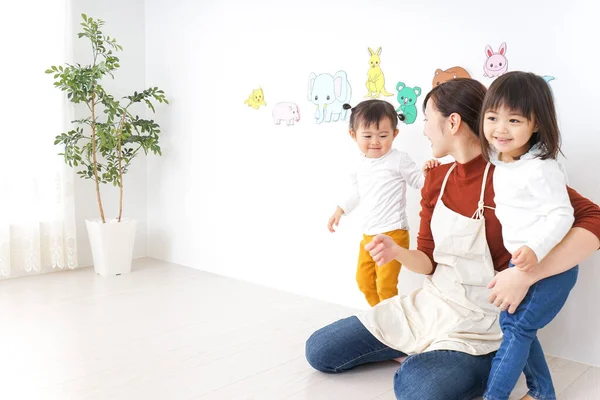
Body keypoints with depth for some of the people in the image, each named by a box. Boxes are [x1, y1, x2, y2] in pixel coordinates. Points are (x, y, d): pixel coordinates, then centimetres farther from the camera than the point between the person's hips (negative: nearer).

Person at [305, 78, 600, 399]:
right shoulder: (436, 179, 2)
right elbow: (429, 262, 4)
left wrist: (527, 274, -35)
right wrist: (397, 252, -18)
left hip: (478, 326, -6)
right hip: (427, 306, 6)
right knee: (318, 351, 6)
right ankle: (423, 352, 18)